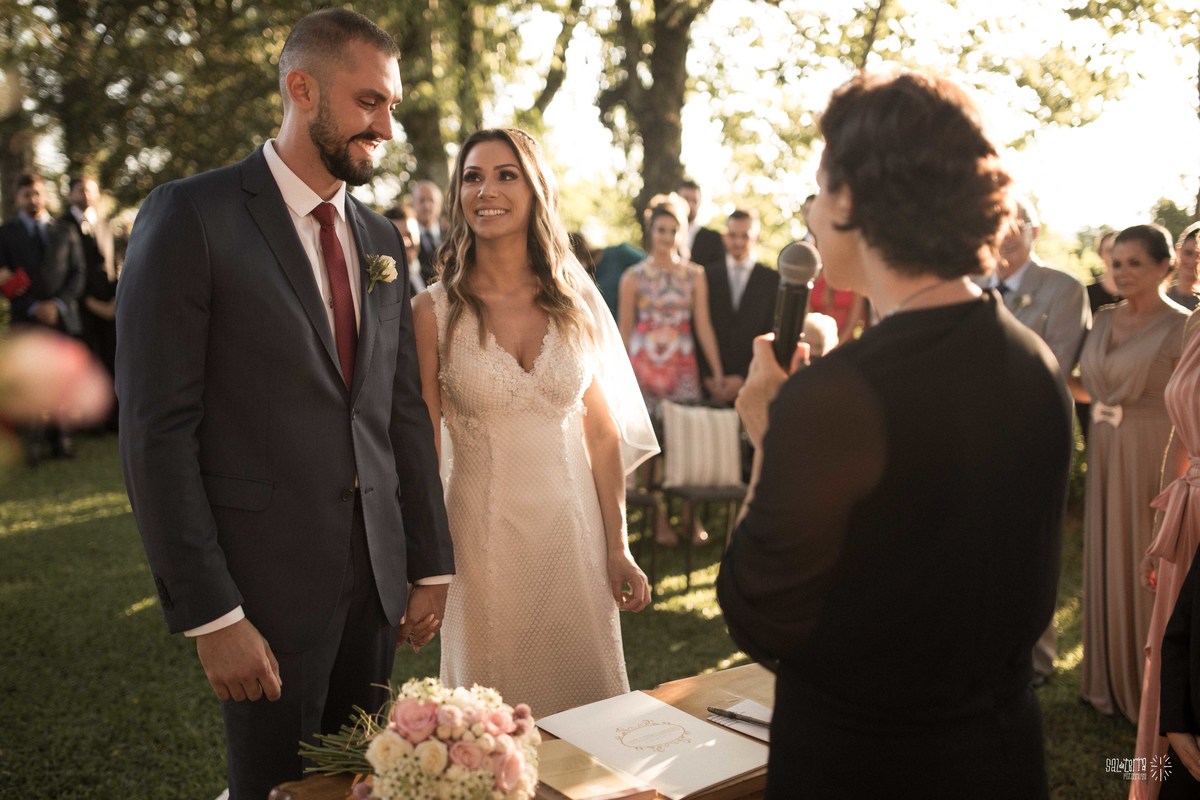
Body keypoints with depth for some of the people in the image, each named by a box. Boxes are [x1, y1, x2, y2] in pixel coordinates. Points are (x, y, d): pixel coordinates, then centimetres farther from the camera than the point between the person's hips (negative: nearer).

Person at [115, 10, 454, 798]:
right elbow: (157, 430, -13)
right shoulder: (192, 216, -9)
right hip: (268, 583, -5)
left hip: (378, 578, 5)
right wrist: (210, 614, -15)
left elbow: (405, 411, 11)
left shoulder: (382, 239, 10)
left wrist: (432, 563, 9)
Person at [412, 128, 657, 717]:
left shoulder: (578, 302, 1)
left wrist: (617, 548, 3)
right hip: (483, 532, -2)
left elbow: (602, 431, 4)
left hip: (574, 528, 2)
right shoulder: (437, 310, -5)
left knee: (588, 700, 14)